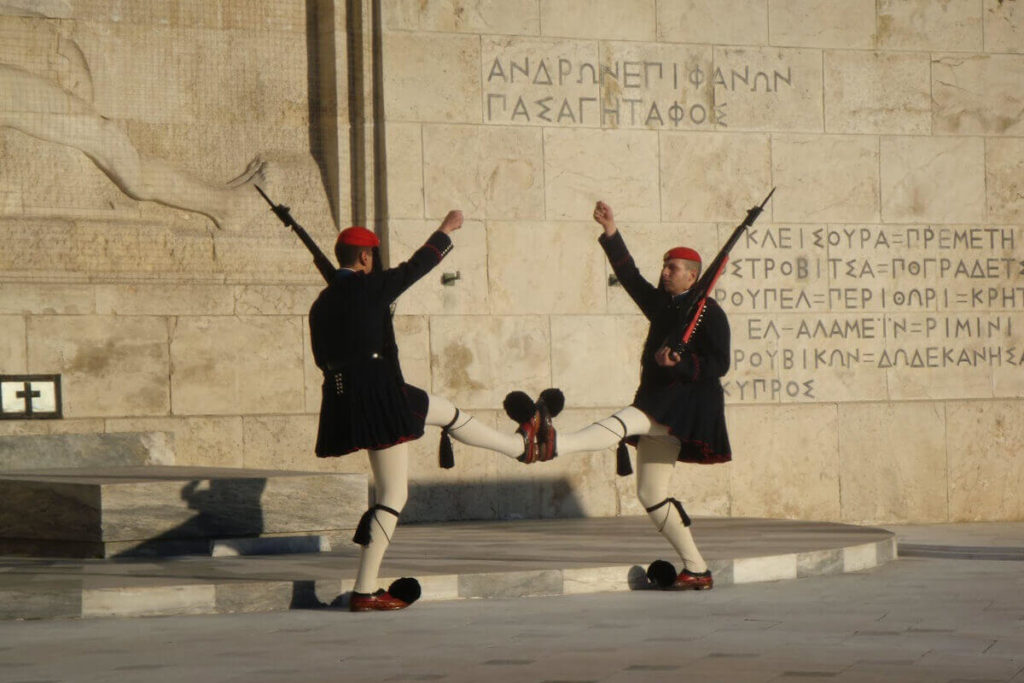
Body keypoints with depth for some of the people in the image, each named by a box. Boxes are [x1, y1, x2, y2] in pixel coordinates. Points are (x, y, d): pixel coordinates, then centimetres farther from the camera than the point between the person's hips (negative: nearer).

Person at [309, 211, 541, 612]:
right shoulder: (369, 287, -11)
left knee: (446, 412, 24)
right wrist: (446, 231, 15)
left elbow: (322, 358, 18)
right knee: (393, 495, 0)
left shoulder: (321, 305, 11)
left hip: (343, 399, 9)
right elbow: (415, 267, 0)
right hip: (380, 396, -9)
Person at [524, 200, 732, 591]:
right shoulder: (663, 306, 19)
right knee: (650, 494, 5)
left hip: (688, 405, -9)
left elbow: (719, 364, -10)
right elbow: (630, 277, 16)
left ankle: (553, 444, -56)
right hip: (659, 404, 9)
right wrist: (611, 233, 8)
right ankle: (697, 570, 8)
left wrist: (679, 364, -25)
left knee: (624, 423, -32)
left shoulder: (709, 313, -4)